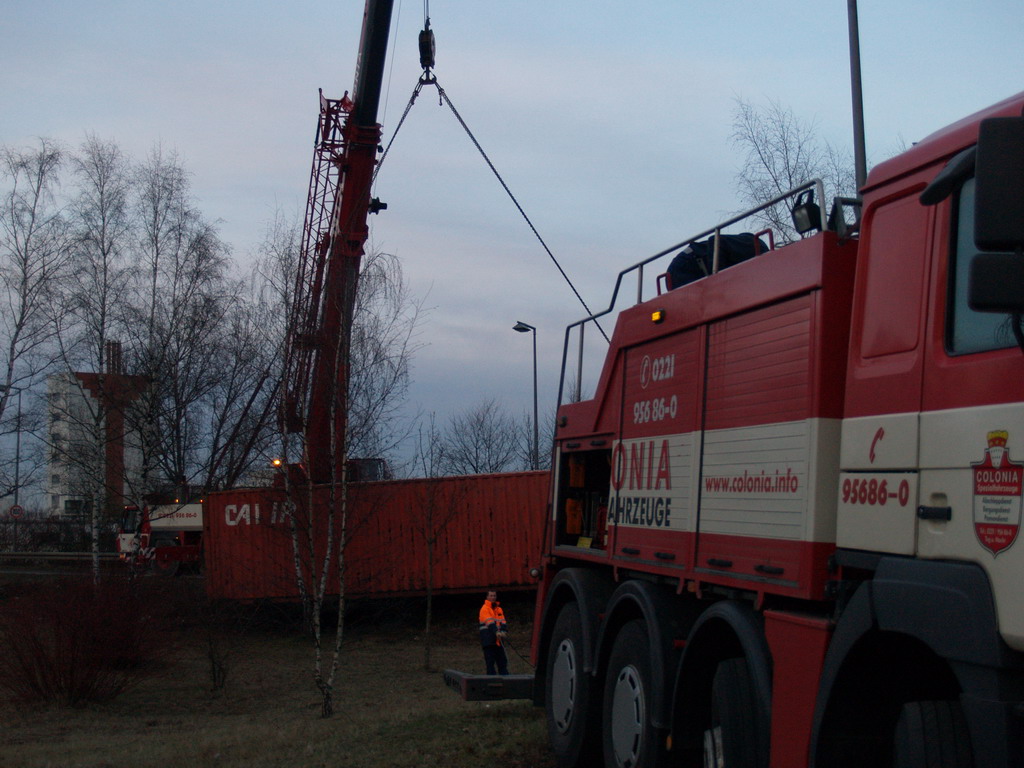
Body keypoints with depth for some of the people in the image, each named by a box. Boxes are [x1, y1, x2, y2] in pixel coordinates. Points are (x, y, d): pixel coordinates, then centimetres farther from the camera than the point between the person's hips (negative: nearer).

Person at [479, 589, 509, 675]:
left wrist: (503, 631, -18)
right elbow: (490, 622, -20)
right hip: (488, 640, -7)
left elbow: (502, 621, 3)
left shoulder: (498, 609, 16)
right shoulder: (484, 609, -7)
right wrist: (496, 632, -34)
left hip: (497, 639, 7)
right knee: (490, 661, -5)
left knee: (502, 660, 9)